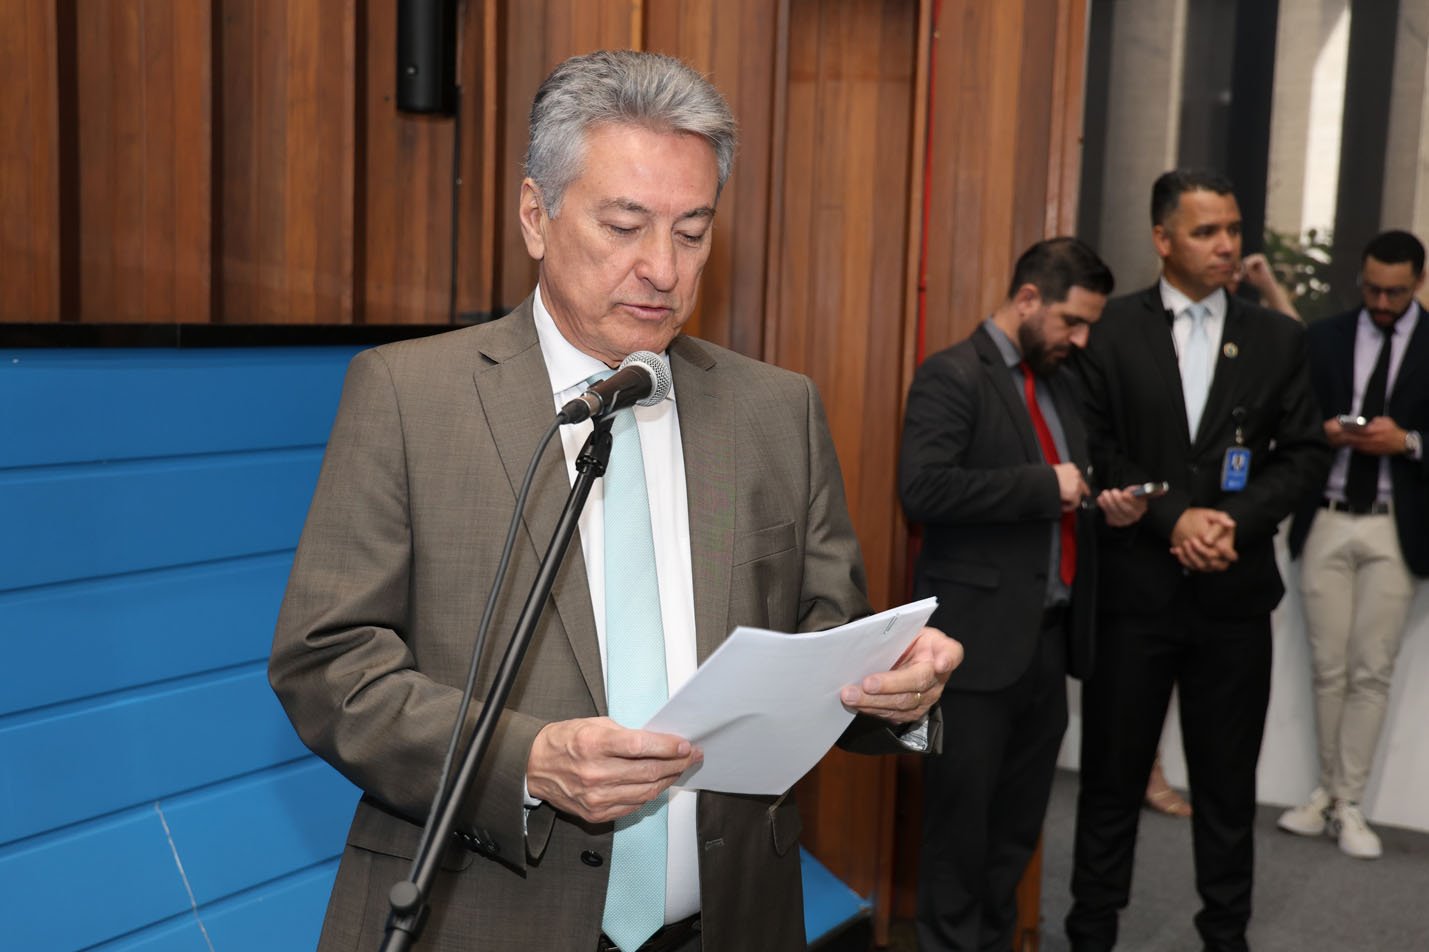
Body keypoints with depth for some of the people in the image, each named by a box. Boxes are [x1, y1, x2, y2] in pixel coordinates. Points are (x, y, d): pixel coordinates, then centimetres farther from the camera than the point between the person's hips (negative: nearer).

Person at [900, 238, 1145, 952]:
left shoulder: (1061, 384, 15)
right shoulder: (952, 376, -10)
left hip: (1047, 637, 8)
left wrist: (1109, 507, 0)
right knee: (961, 821, 4)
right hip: (979, 638, -7)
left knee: (1018, 824, 15)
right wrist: (1045, 486, -20)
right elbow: (922, 488, -23)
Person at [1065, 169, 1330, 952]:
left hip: (1234, 592, 2)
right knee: (1113, 775, 9)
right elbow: (1093, 448, -6)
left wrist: (1237, 518, -11)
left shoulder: (1277, 337, 6)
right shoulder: (1110, 329, -2)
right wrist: (1173, 518, -15)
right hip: (1134, 587, -2)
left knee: (1228, 783, 13)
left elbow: (1306, 452, 4)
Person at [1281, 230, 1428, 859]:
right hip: (1327, 523, 2)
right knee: (1328, 669, 6)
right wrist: (1323, 432, -11)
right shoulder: (1323, 338, 8)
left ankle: (1348, 805, 10)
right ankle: (1328, 791, 19)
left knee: (1372, 672, 1)